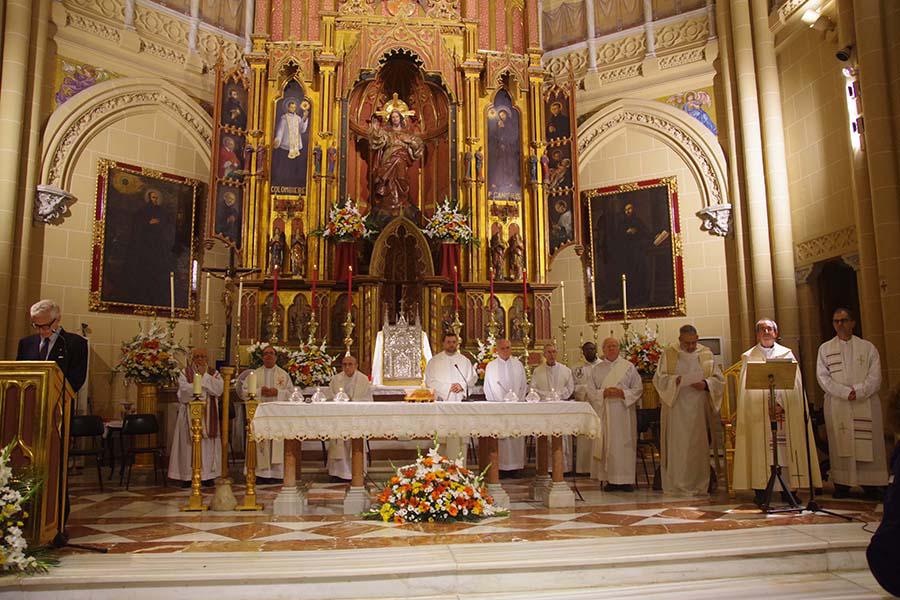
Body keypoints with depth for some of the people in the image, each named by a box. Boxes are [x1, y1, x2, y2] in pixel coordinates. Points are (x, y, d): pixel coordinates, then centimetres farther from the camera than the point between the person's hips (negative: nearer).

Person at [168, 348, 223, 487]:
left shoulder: (214, 373, 11)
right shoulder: (185, 373, 5)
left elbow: (219, 389, -7)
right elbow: (184, 390, -12)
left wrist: (205, 376, -10)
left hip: (208, 415, 2)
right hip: (190, 413, -2)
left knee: (208, 443, 0)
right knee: (189, 442, -5)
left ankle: (208, 475, 7)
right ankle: (187, 476, 2)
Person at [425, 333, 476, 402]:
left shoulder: (465, 361, 13)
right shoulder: (434, 361, 6)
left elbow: (473, 378, 10)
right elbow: (430, 381, -1)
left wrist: (462, 385, -9)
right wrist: (448, 387, -11)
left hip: (460, 400, 1)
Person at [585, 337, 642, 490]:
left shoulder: (629, 367, 6)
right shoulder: (596, 369, 10)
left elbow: (638, 389, 2)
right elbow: (591, 391, 5)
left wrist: (622, 393, -13)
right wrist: (604, 393, -13)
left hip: (624, 413, -1)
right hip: (604, 413, 2)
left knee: (625, 445, -3)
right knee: (607, 446, 0)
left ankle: (626, 479, 4)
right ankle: (611, 479, 6)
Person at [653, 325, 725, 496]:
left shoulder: (706, 354, 7)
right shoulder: (668, 354, 3)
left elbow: (719, 379, 8)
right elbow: (658, 379, -1)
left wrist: (705, 384, -12)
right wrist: (675, 380, -18)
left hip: (699, 408, 1)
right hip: (675, 407, -1)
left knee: (698, 446, 2)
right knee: (676, 445, -2)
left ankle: (697, 485, 10)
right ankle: (675, 484, 4)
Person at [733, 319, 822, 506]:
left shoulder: (786, 354, 11)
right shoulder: (749, 357, 9)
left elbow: (793, 383, 2)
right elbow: (747, 387, 1)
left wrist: (781, 403, -12)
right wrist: (769, 404, -10)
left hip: (785, 411, 1)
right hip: (758, 412, -1)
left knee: (786, 448, -1)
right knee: (760, 450, -4)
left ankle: (787, 490, 5)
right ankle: (760, 491, -3)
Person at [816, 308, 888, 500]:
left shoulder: (867, 347, 9)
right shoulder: (825, 349, 9)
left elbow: (875, 376, 0)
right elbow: (823, 376, -1)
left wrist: (858, 392, -15)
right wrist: (846, 392, -13)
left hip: (865, 403, 0)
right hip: (837, 404, 0)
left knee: (867, 444, -2)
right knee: (841, 444, -1)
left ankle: (871, 485, 4)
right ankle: (842, 484, 2)